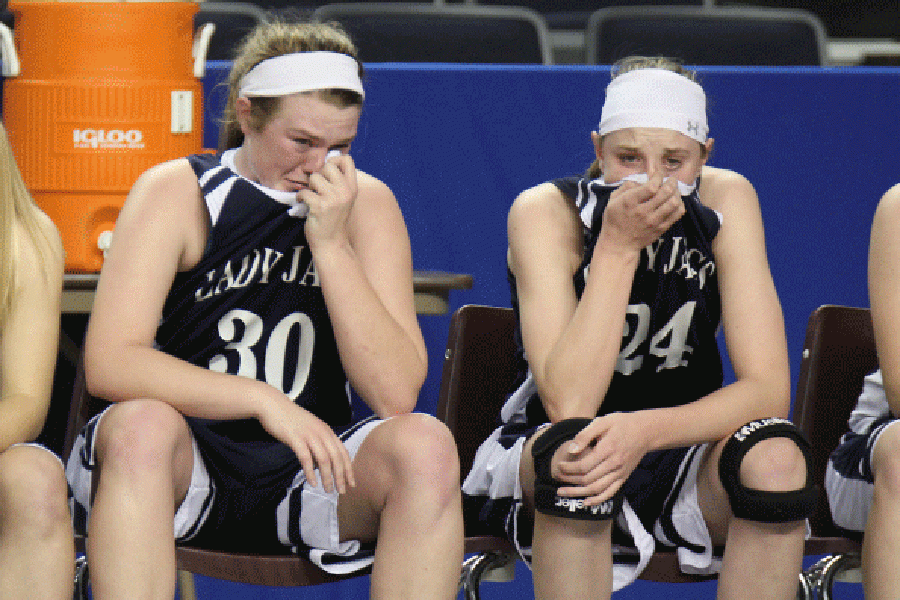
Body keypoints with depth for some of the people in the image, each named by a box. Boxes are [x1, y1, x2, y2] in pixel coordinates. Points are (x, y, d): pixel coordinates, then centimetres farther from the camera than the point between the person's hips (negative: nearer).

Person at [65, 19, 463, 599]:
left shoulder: (367, 203, 2)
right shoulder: (176, 193, -5)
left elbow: (396, 393, -9)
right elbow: (108, 362, -18)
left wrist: (332, 245, -17)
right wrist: (264, 401, -27)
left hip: (309, 475, 2)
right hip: (188, 466, -2)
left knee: (427, 444, -27)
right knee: (140, 426, -35)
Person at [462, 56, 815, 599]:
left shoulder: (726, 202, -10)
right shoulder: (546, 213, -16)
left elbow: (768, 387, -16)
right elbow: (568, 405, -27)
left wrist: (646, 429, -34)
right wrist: (619, 245, -31)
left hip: (681, 452, 2)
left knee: (776, 455, -30)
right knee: (573, 449, -37)